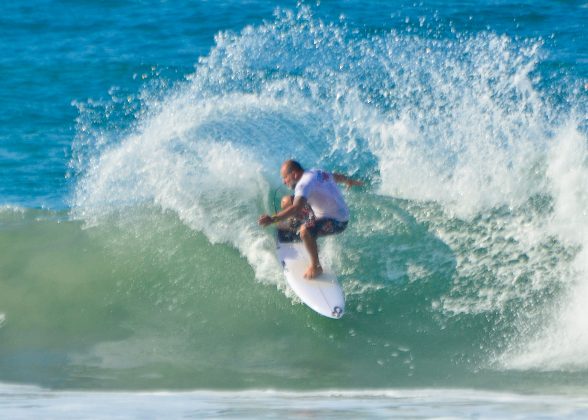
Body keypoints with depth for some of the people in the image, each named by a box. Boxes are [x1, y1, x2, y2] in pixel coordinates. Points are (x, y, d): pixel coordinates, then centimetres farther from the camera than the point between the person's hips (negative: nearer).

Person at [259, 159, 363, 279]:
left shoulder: (304, 184, -24)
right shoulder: (317, 173, 5)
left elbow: (296, 208, -40)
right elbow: (337, 177, 24)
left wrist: (272, 219, -48)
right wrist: (350, 181, 46)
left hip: (337, 222, -10)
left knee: (305, 230, -34)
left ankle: (316, 267, -17)